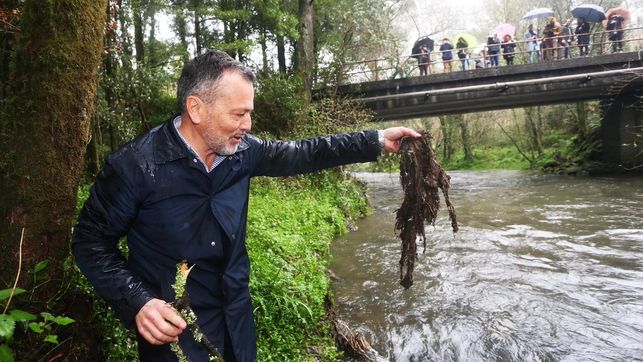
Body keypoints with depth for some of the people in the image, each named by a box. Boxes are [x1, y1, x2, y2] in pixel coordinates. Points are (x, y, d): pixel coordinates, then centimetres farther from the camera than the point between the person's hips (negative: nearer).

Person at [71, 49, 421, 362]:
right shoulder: (135, 166, -22)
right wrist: (137, 302, -25)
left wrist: (377, 140, 0)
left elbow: (301, 154, 2)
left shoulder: (242, 151, -7)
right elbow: (91, 242, -12)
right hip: (173, 327, -5)